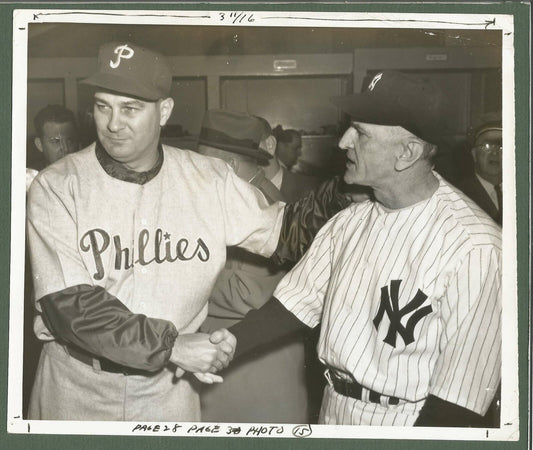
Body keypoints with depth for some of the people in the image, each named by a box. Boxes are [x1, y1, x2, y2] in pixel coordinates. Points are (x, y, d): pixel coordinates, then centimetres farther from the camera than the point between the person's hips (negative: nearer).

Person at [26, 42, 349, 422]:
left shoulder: (209, 179, -5)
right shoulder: (57, 187, -13)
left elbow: (286, 233, 2)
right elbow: (69, 306, -20)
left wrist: (348, 188, -12)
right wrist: (172, 345, -24)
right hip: (76, 392, -1)